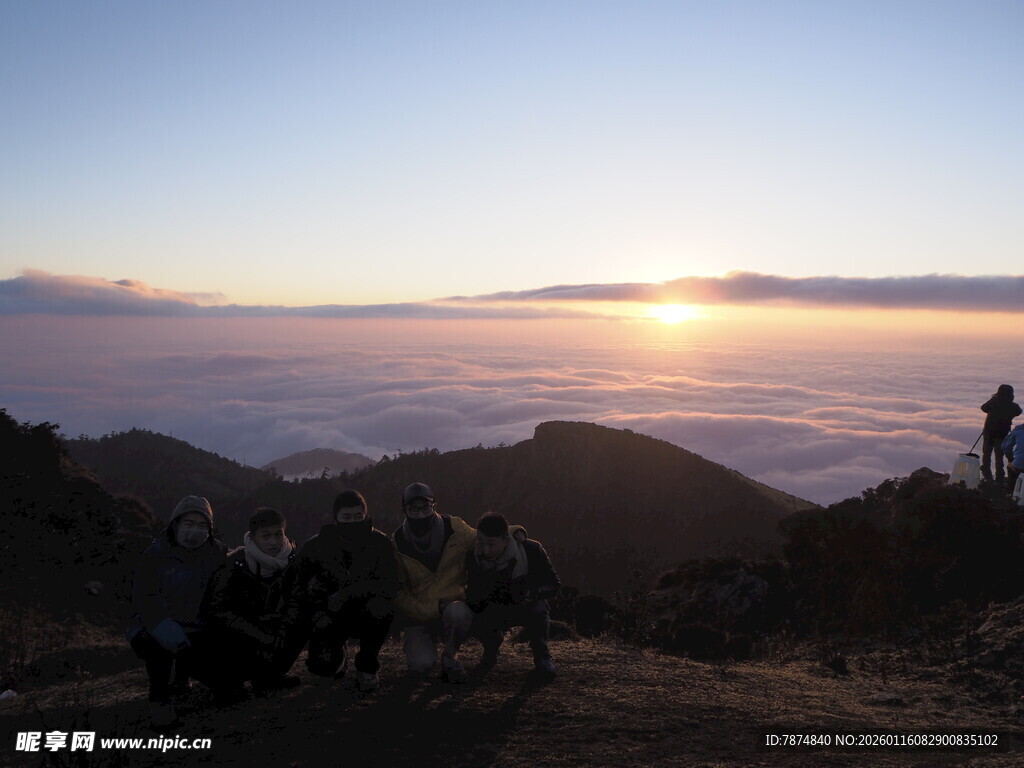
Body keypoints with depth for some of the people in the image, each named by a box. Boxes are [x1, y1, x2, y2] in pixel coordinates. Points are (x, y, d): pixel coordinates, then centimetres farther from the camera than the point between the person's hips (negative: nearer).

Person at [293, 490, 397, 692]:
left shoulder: (379, 543, -11)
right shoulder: (315, 547, -8)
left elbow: (389, 585, -21)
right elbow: (302, 590, 1)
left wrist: (348, 593, -29)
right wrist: (317, 613, -18)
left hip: (365, 616, -1)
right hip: (332, 619, 1)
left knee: (380, 606, -34)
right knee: (323, 666, -22)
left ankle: (366, 667, -8)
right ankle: (338, 648, 17)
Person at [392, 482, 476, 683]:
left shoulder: (455, 528, -7)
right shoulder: (397, 543, -7)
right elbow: (397, 591, -4)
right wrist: (433, 609, -15)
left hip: (453, 604, 0)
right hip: (419, 615, 0)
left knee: (457, 613, -36)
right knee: (421, 666, -23)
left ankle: (450, 656, -4)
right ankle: (418, 644, 15)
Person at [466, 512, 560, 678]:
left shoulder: (531, 550, -23)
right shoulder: (473, 557, -16)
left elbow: (554, 585, -12)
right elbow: (473, 603, -11)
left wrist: (531, 594, -32)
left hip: (528, 608, -1)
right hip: (495, 612, 2)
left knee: (538, 608, -36)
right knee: (477, 622, -31)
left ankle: (541, 655, -5)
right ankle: (490, 652, 7)